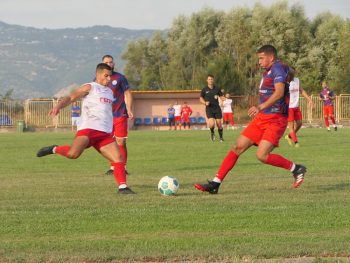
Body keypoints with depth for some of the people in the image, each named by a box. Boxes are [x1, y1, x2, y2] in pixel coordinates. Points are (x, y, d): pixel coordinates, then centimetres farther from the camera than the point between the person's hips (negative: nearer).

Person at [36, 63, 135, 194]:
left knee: (118, 158, -7)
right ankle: (55, 150, -1)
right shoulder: (90, 88, 4)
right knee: (73, 154, -28)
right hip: (88, 129, -7)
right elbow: (71, 98, -3)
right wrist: (58, 106, -21)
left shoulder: (109, 92, 26)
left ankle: (123, 187, -5)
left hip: (105, 134, 7)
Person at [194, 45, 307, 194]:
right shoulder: (268, 72, 18)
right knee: (238, 147, 2)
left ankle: (296, 169, -1)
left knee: (262, 155, -20)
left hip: (275, 120, -9)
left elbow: (279, 92, -27)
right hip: (262, 118, 9)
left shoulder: (278, 68, -12)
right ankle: (215, 183, 3)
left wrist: (260, 107, -35)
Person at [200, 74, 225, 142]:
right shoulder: (204, 90, 2)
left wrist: (222, 98, -13)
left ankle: (221, 137, 20)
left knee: (219, 124, 1)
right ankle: (212, 133, 15)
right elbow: (201, 99, 9)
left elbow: (221, 96, 12)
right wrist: (205, 103, -11)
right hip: (209, 109, -2)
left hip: (217, 108, 2)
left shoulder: (217, 89, 5)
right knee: (212, 124, -18)